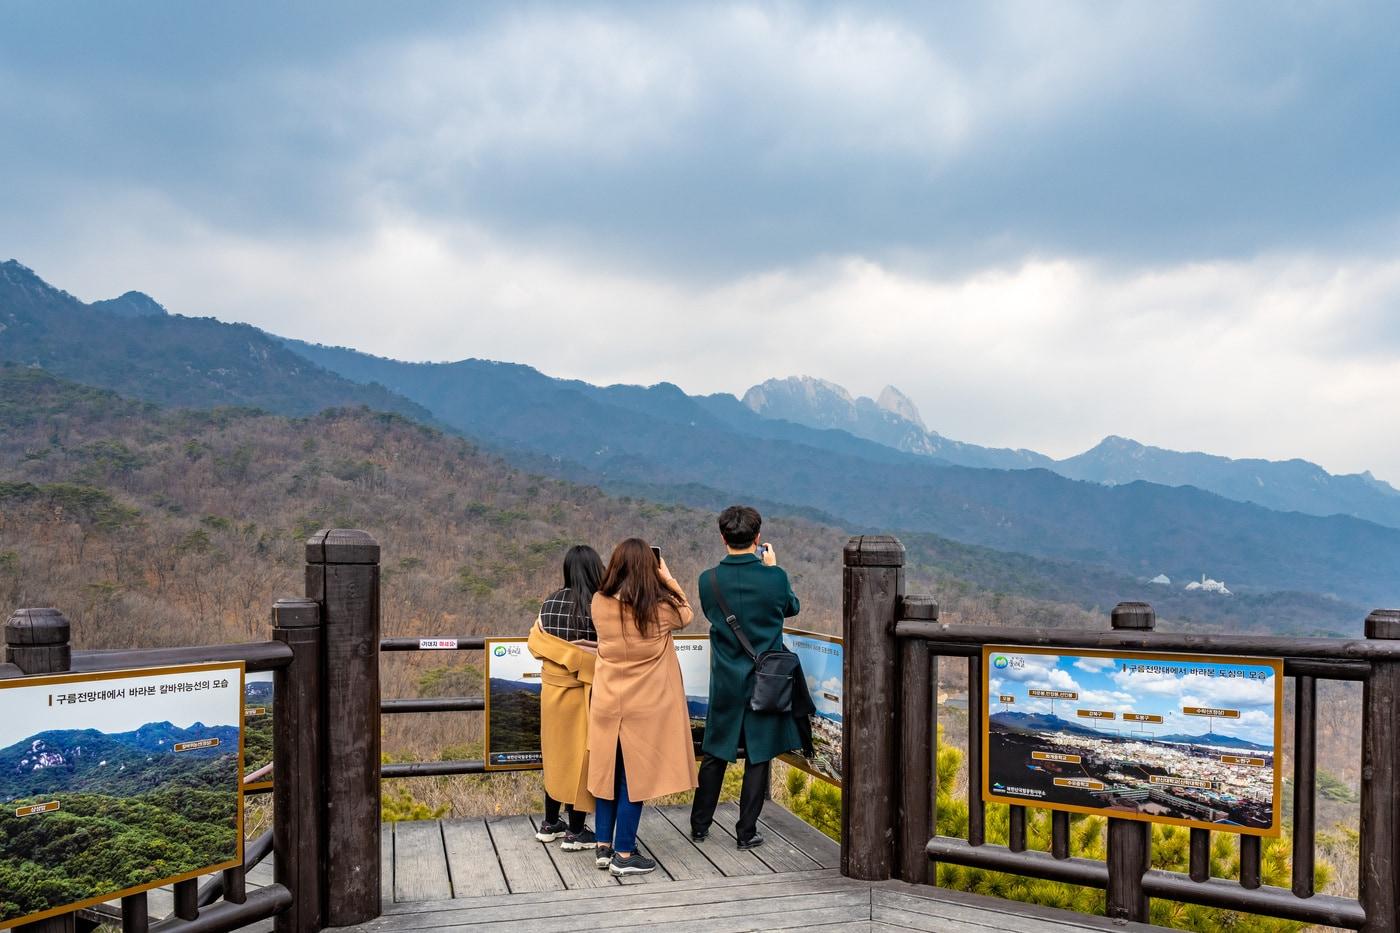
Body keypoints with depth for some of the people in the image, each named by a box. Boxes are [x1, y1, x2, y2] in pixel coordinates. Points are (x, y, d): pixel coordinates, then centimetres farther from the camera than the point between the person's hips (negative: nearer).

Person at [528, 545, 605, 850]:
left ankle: (550, 824, 28)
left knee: (557, 753, 18)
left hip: (552, 689, 5)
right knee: (581, 756, 6)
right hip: (584, 692, -5)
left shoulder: (549, 603, -2)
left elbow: (535, 642, 3)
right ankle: (576, 832, 14)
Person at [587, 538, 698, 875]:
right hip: (646, 706, -4)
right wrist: (669, 579, 13)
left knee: (608, 772, 15)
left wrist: (621, 577, 13)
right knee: (634, 777, 4)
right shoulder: (660, 607, -15)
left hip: (608, 702, 4)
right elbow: (687, 615, 7)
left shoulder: (599, 603, -6)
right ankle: (624, 855, 11)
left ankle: (604, 847, 24)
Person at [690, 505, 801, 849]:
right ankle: (746, 832, 15)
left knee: (715, 755, 15)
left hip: (725, 682, 2)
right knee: (758, 758, 9)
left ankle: (699, 825, 26)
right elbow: (792, 607, 6)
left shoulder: (709, 580, -10)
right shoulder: (775, 577, -14)